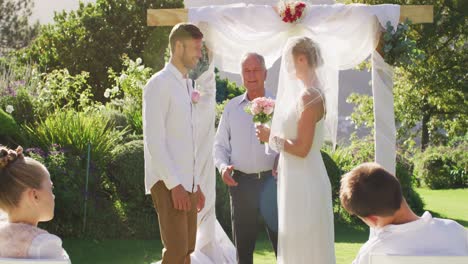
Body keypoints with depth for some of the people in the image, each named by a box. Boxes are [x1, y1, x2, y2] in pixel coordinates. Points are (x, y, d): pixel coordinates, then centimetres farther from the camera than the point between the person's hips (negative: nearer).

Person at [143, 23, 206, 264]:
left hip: (186, 182, 9)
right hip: (168, 183, -8)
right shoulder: (159, 84, -10)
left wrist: (196, 182, 17)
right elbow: (154, 140, -16)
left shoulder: (186, 85, 17)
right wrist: (174, 184, -19)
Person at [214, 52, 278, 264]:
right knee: (243, 245, 9)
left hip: (272, 181, -3)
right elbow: (220, 144, 14)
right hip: (241, 183, 3)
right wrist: (222, 166, -5)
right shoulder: (231, 107, 11)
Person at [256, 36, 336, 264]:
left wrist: (271, 138, -9)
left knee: (303, 245, -2)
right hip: (299, 179, 10)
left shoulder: (308, 97, -19)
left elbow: (302, 148, -21)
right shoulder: (307, 93, 11)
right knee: (300, 243, 16)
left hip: (304, 182, -10)